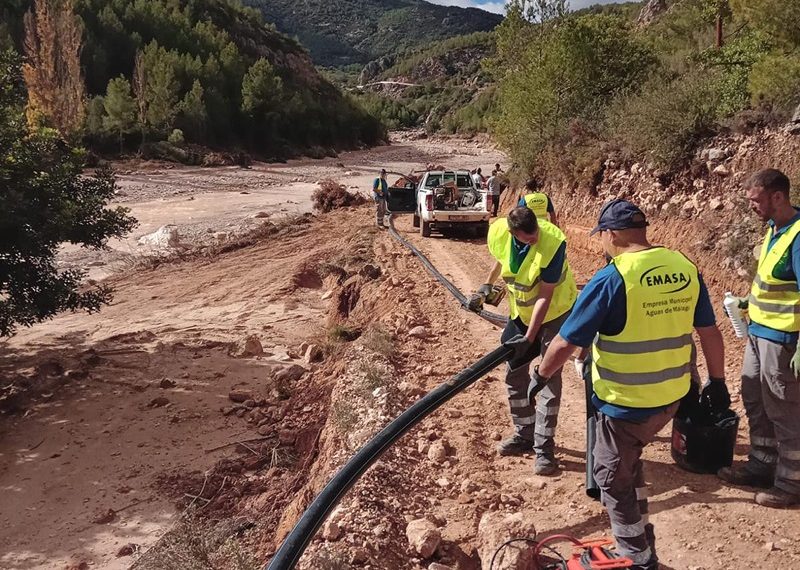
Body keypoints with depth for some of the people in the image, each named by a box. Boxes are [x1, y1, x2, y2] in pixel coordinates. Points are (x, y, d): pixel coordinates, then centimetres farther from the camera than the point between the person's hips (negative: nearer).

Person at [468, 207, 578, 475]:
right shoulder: (498, 232, -19)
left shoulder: (554, 243, -33)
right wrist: (486, 286, 9)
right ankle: (525, 434, 25)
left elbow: (545, 296, -28)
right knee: (514, 372, 10)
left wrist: (530, 336, -29)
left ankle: (544, 447, 4)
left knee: (549, 378, -5)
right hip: (520, 311, 5)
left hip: (554, 311, -5)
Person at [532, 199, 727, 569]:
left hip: (625, 403, -7)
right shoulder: (685, 267, -1)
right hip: (671, 397, 7)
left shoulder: (611, 279, -20)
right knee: (628, 461, 28)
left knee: (614, 479, 14)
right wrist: (717, 382, 20)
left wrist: (541, 376, 2)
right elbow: (710, 332, 8)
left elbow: (565, 342, -15)